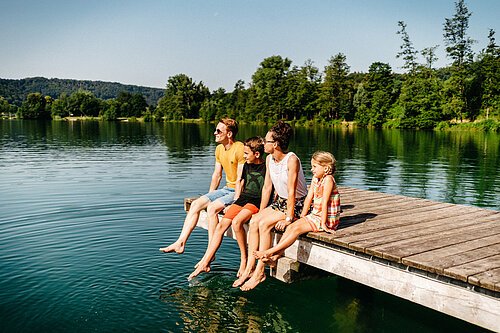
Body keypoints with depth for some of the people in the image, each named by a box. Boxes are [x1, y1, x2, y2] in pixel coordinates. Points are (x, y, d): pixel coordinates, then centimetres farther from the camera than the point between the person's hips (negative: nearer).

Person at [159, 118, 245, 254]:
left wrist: (235, 201, -21)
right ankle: (180, 243, -8)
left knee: (212, 207, -28)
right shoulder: (219, 149, 10)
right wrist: (209, 197, 11)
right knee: (195, 204, -7)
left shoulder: (240, 149, -17)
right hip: (227, 189, 8)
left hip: (238, 192, -8)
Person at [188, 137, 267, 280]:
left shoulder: (266, 168, -8)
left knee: (236, 222, -31)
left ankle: (244, 259, -14)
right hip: (243, 198, 7)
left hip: (258, 202, -7)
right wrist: (235, 202, 15)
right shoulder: (247, 165, 14)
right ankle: (205, 263, -7)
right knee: (221, 225, -9)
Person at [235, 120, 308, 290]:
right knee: (254, 221, -14)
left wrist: (288, 218, -24)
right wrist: (260, 212, 3)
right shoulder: (269, 159, 3)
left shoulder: (291, 160, -21)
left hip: (297, 204, -7)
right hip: (280, 202, 7)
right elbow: (267, 187, 7)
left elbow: (291, 191, -23)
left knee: (264, 224, -25)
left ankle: (260, 272, -18)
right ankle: (249, 268, -11)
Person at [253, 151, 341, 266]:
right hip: (315, 215, 8)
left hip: (327, 219, -8)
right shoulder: (315, 178, 9)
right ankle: (277, 254, -13)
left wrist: (323, 224, -21)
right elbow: (309, 198, 8)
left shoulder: (328, 179, -18)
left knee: (297, 228, -21)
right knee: (291, 226, -9)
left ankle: (271, 251, -18)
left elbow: (324, 202, -20)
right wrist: (302, 217, 7)